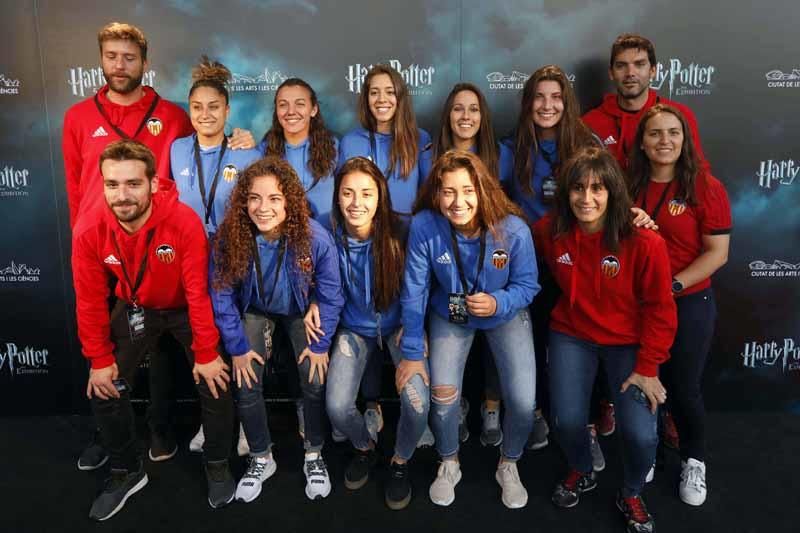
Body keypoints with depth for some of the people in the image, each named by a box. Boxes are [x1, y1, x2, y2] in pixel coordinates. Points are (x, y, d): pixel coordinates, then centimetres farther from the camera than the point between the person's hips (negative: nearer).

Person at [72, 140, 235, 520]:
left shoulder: (185, 222, -32)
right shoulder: (90, 232, -23)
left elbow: (199, 293, -25)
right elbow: (90, 301, -12)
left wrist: (206, 354, -20)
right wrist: (100, 360, -7)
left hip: (185, 308, -2)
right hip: (135, 309, 3)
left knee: (215, 385, -7)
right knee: (104, 390, 1)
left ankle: (217, 465, 21)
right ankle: (127, 471, 27)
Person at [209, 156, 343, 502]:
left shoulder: (314, 238, -30)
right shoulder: (228, 237, -27)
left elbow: (330, 296, -16)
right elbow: (222, 296, -14)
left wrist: (321, 344, -13)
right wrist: (237, 347, -12)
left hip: (301, 311, -1)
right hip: (255, 311, 1)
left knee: (315, 382, -11)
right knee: (246, 385, -8)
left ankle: (314, 455, 16)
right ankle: (261, 459, 18)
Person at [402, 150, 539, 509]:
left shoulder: (513, 229, -27)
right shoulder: (424, 226, -27)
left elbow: (527, 285, -13)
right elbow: (414, 292, -17)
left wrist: (498, 303, -35)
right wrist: (412, 353, -12)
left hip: (505, 315, 0)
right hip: (450, 316, 1)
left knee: (523, 402, -10)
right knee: (443, 395, -13)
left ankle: (508, 465, 24)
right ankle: (449, 464, 21)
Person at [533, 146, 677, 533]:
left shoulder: (644, 243, -21)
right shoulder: (549, 232, -12)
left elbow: (659, 309, -11)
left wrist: (648, 367, -11)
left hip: (629, 342, -2)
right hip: (572, 336, 2)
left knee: (641, 434, -12)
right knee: (567, 421, -9)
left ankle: (631, 495, 23)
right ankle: (581, 473, 29)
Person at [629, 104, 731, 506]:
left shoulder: (705, 187, -10)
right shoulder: (629, 185, 1)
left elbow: (717, 252, -12)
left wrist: (673, 285, -20)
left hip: (689, 304, -3)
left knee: (684, 387, 9)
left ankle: (694, 462, 34)